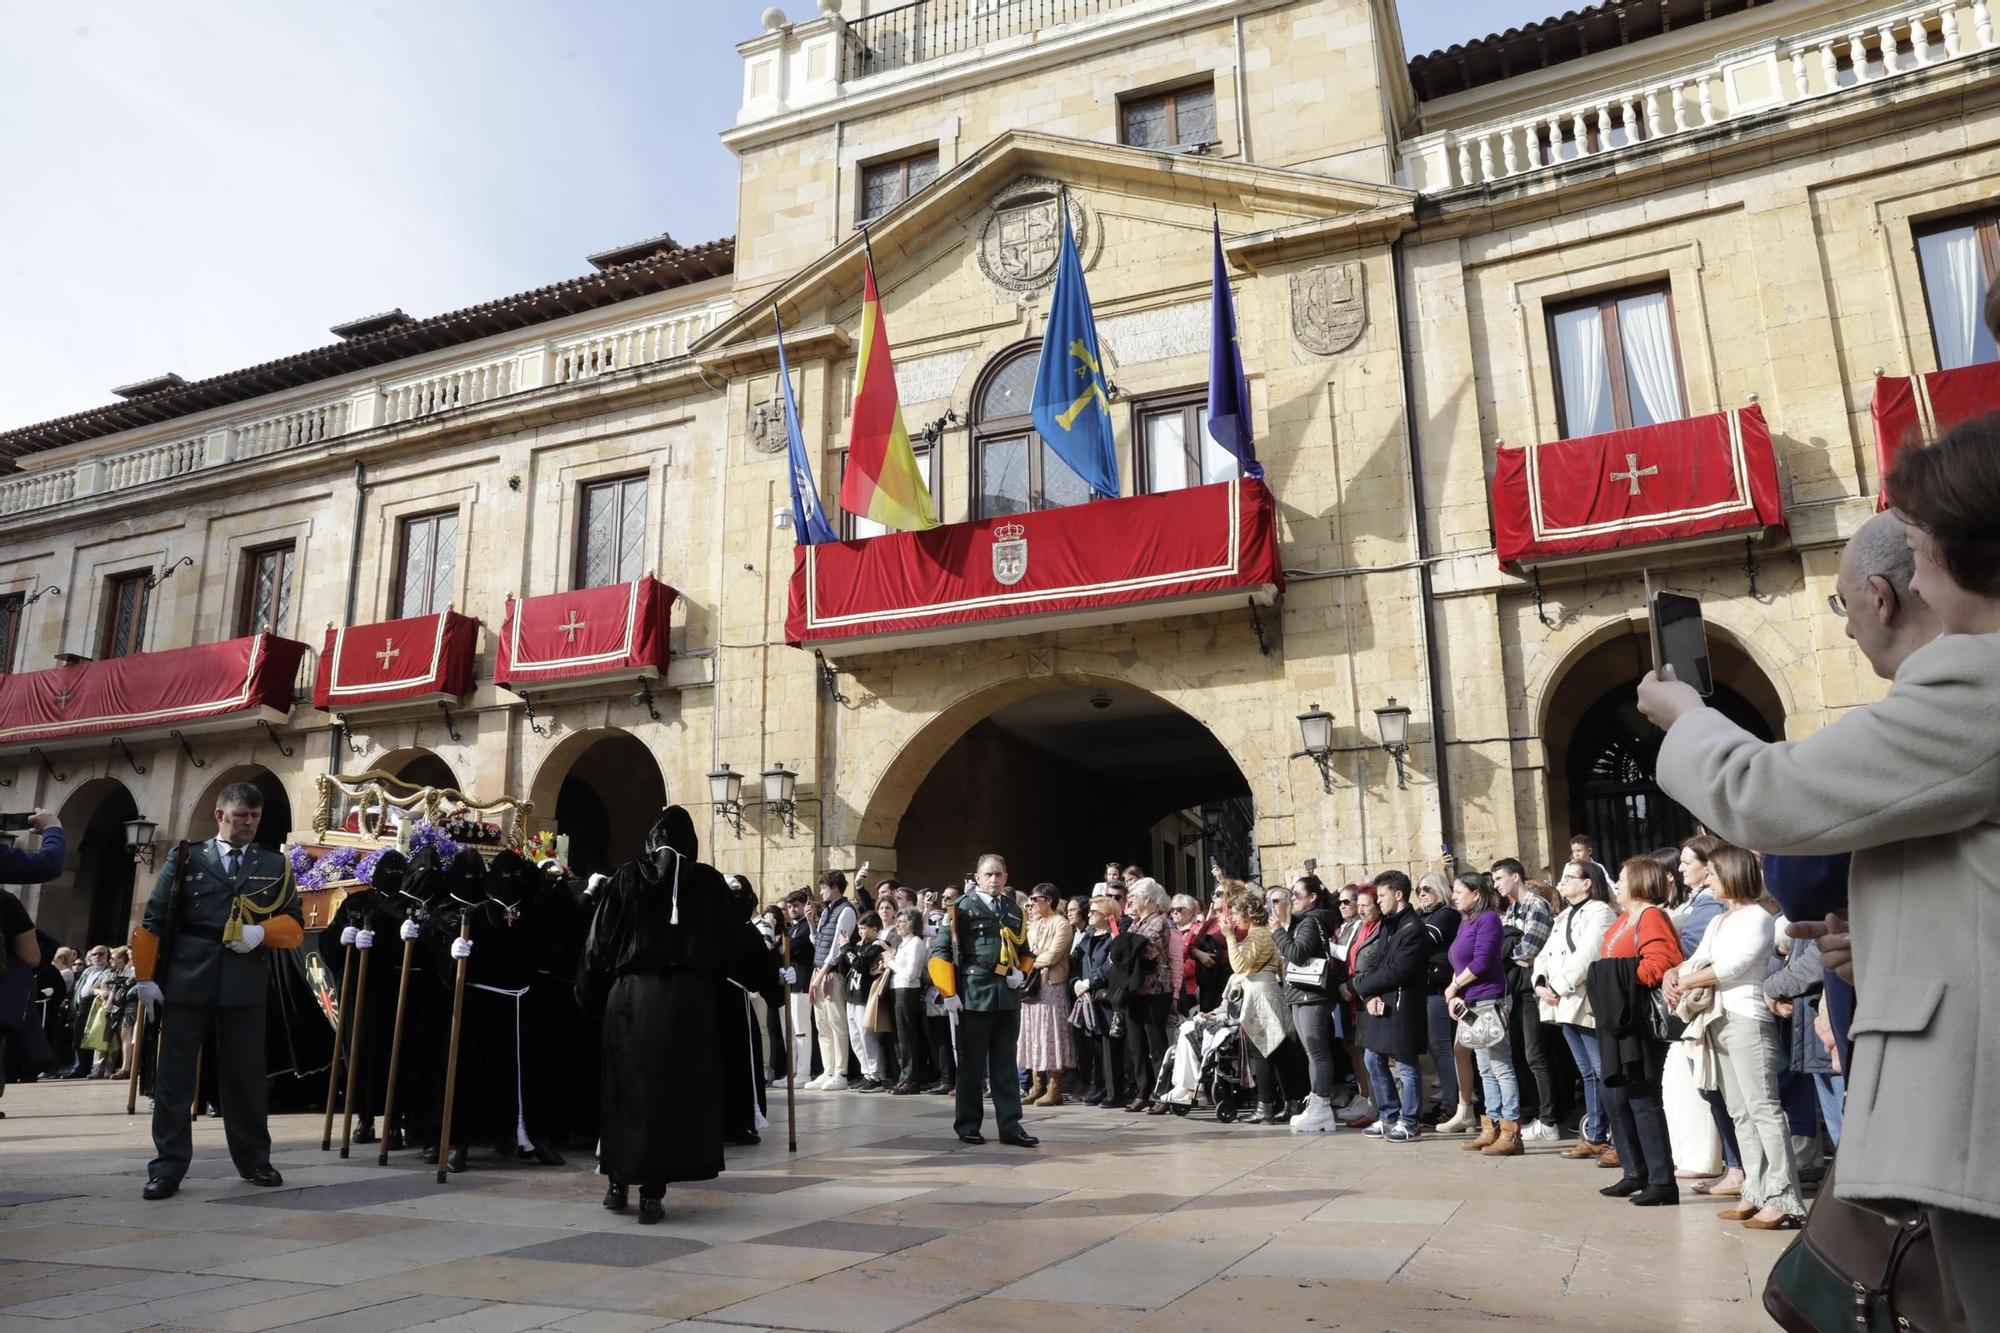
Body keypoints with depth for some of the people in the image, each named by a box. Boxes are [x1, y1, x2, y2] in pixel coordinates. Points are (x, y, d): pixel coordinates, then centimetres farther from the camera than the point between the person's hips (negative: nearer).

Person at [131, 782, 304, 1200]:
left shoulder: (275, 865, 11)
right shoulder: (186, 858, 8)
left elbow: (295, 926, 8)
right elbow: (153, 921, 3)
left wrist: (261, 932, -12)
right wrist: (146, 977, -4)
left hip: (245, 984, 1)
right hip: (186, 979, -1)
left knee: (246, 1074, 8)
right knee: (174, 1074, 2)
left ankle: (254, 1159, 18)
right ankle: (168, 1165, 10)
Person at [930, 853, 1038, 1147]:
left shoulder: (1013, 910, 13)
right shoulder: (963, 907, -3)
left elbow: (1024, 950, 25)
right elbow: (939, 950, -5)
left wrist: (1021, 974, 4)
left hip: (1008, 997, 5)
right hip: (974, 996, -4)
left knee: (1005, 1064, 8)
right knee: (971, 1064, 5)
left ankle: (1010, 1126, 12)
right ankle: (968, 1125, 16)